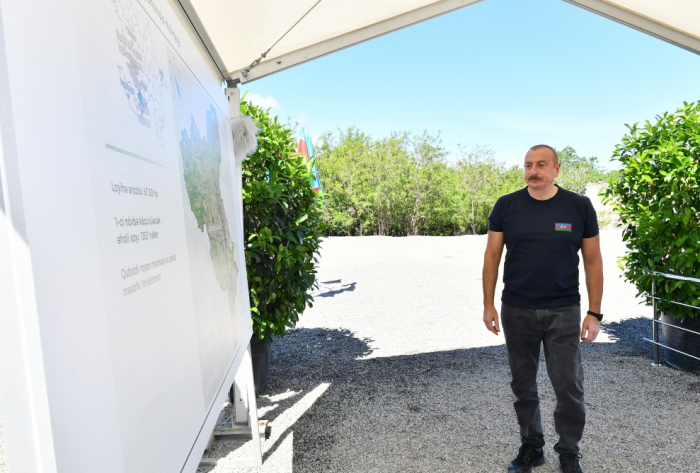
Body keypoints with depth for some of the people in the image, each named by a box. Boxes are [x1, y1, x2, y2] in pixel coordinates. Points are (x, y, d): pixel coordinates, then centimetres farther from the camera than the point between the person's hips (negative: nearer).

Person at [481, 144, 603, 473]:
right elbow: (492, 257, 1)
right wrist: (489, 305, -2)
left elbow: (593, 261, 2)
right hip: (516, 311, 1)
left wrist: (594, 313, -1)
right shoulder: (506, 206, -2)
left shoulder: (579, 206, -2)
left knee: (569, 387, 6)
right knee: (523, 385, 13)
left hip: (563, 312, 0)